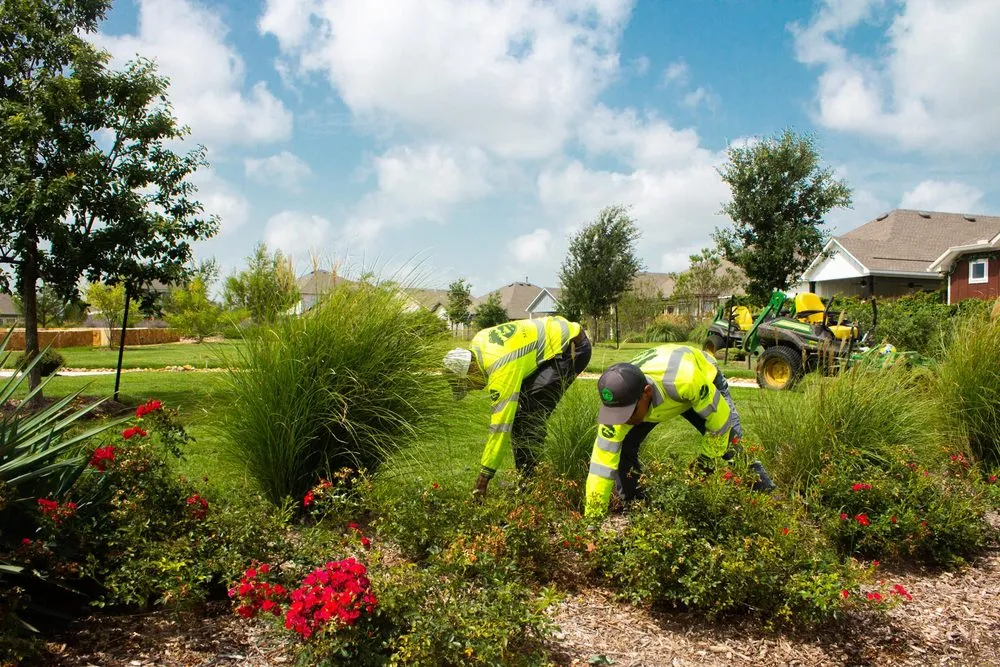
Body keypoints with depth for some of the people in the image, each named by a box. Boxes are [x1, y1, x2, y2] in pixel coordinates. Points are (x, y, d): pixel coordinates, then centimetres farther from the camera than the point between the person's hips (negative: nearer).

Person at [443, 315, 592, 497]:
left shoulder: (502, 369, -30)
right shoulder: (477, 342, -4)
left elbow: (500, 427, -29)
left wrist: (483, 478, -25)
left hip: (572, 349, -10)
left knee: (529, 416, -18)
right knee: (517, 409, 6)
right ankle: (524, 476, 13)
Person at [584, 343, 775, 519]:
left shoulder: (685, 380, -50)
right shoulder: (619, 403, -38)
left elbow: (719, 416, -31)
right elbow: (603, 462, -32)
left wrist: (707, 460, -18)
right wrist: (592, 518, -29)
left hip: (704, 380, -2)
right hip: (657, 395, 2)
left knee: (733, 444, -12)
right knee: (623, 447, -13)